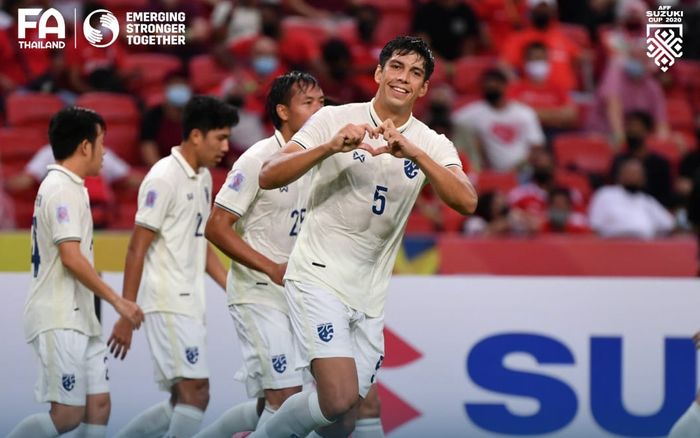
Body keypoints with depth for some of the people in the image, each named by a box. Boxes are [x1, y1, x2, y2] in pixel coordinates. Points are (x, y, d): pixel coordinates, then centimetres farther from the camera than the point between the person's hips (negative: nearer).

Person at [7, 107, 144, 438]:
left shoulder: (66, 187, 17)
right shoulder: (63, 190, -14)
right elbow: (71, 258, -21)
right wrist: (117, 301, -18)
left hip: (78, 320, 10)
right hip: (59, 321, -10)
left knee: (98, 405, 4)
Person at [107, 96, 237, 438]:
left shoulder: (203, 177, 15)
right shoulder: (164, 178, -12)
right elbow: (137, 249, -13)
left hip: (189, 304, 9)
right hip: (167, 303, -9)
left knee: (183, 403, 9)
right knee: (195, 393, -13)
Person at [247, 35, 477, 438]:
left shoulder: (432, 145, 5)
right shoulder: (334, 119, -3)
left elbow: (467, 202, -13)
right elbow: (269, 177, -11)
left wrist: (415, 154, -28)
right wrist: (331, 147, -26)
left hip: (370, 296, 5)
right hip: (319, 276, -5)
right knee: (339, 399, -22)